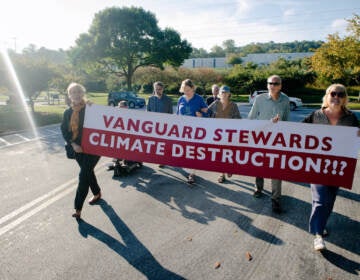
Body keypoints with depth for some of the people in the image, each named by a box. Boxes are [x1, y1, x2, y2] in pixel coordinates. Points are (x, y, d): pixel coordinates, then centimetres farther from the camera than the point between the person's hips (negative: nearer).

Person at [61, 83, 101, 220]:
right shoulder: (68, 112, 5)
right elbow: (64, 130, 6)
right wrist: (73, 144, -7)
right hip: (78, 149, 5)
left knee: (83, 176, -7)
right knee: (88, 172, 19)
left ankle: (78, 208, 1)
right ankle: (97, 193, 44)